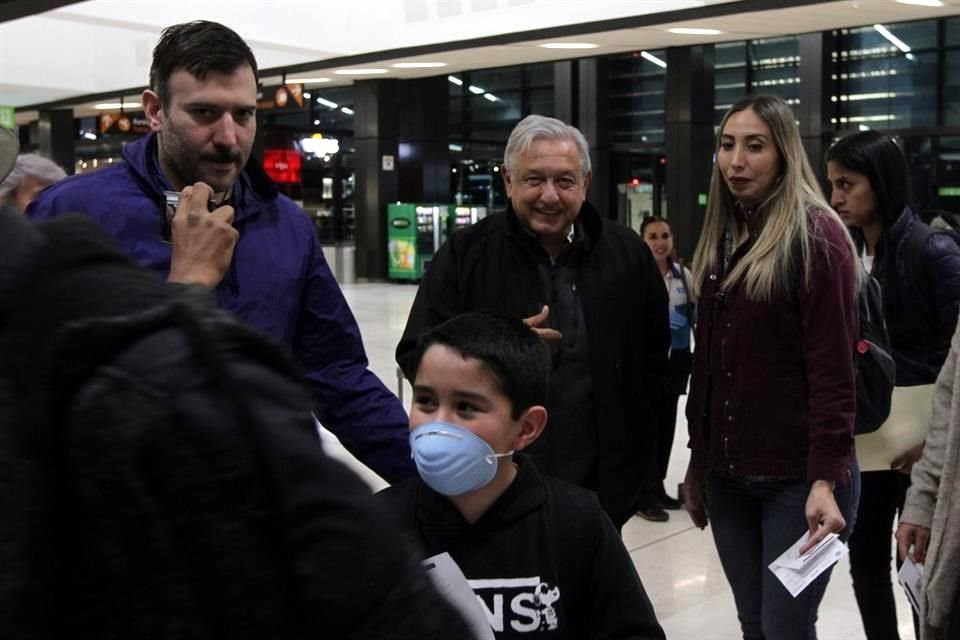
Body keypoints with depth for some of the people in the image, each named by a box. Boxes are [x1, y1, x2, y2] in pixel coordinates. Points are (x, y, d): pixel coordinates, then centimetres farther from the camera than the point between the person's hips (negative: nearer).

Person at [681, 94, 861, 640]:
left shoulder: (816, 235, -10)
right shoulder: (722, 239, 11)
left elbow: (832, 369, -15)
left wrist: (826, 479, -20)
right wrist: (697, 460, 15)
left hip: (797, 476, -6)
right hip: (727, 473, 6)